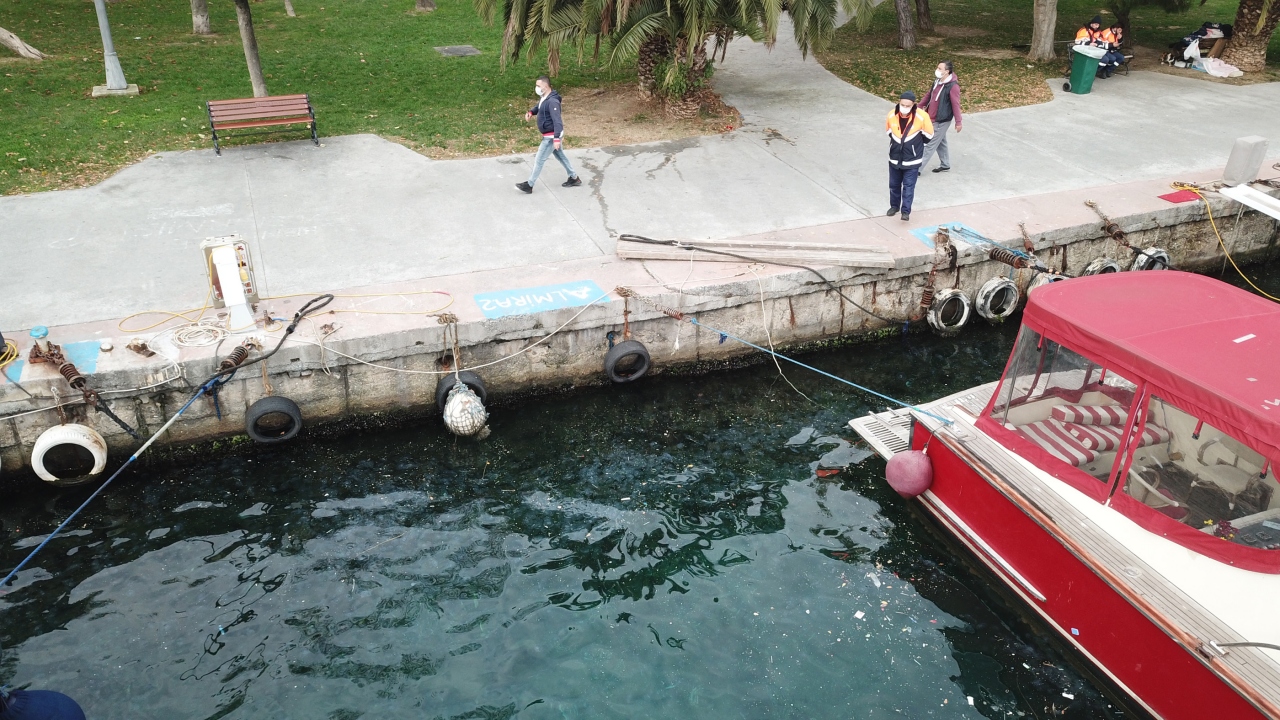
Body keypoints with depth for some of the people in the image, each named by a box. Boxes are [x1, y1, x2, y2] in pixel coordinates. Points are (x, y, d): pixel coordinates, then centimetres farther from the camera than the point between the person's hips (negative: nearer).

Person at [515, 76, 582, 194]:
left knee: (539, 160, -3)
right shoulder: (543, 98, 5)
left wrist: (557, 139, -39)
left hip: (551, 136, -10)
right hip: (550, 135, 10)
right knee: (560, 156, 20)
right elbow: (538, 108, 27)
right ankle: (574, 178, 31)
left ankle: (529, 185, 6)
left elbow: (557, 120, -32)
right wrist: (531, 112, 4)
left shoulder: (552, 101, -27)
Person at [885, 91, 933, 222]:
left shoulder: (921, 117, -18)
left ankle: (906, 211, 3)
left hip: (912, 159, -3)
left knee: (908, 186, -2)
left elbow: (928, 136, -4)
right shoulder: (891, 115, -10)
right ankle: (894, 205, 33)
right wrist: (897, 141, 8)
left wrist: (915, 143, 4)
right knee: (894, 184, 15)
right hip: (895, 158, 3)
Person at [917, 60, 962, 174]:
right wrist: (920, 106, 25)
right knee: (940, 143, 20)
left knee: (930, 145, -4)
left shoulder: (953, 86, -20)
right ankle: (945, 165, 35)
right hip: (932, 119, 8)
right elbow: (929, 95, 18)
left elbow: (956, 105, -19)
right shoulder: (937, 82, 4)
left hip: (941, 121, -8)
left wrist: (958, 121, -16)